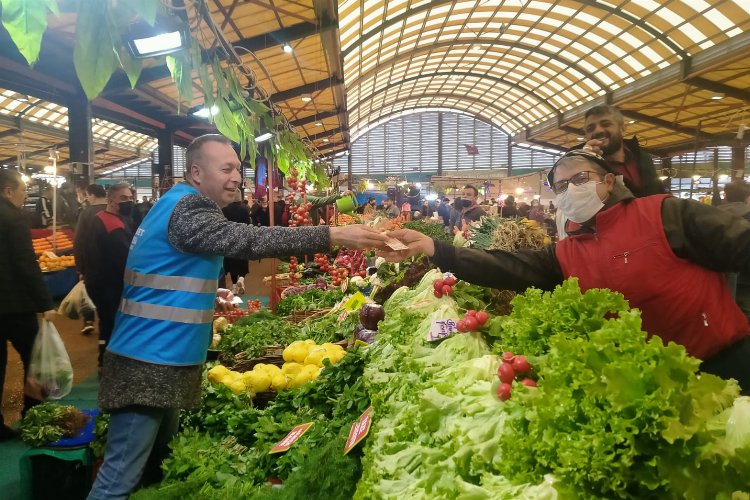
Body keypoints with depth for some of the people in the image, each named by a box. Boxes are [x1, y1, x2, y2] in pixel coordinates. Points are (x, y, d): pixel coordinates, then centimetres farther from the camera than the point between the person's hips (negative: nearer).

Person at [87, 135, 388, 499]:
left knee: (158, 459, 20)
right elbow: (246, 241, -30)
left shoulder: (185, 206, 14)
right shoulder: (185, 210, -19)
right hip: (149, 363, -11)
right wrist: (335, 236, -31)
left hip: (164, 358, 11)